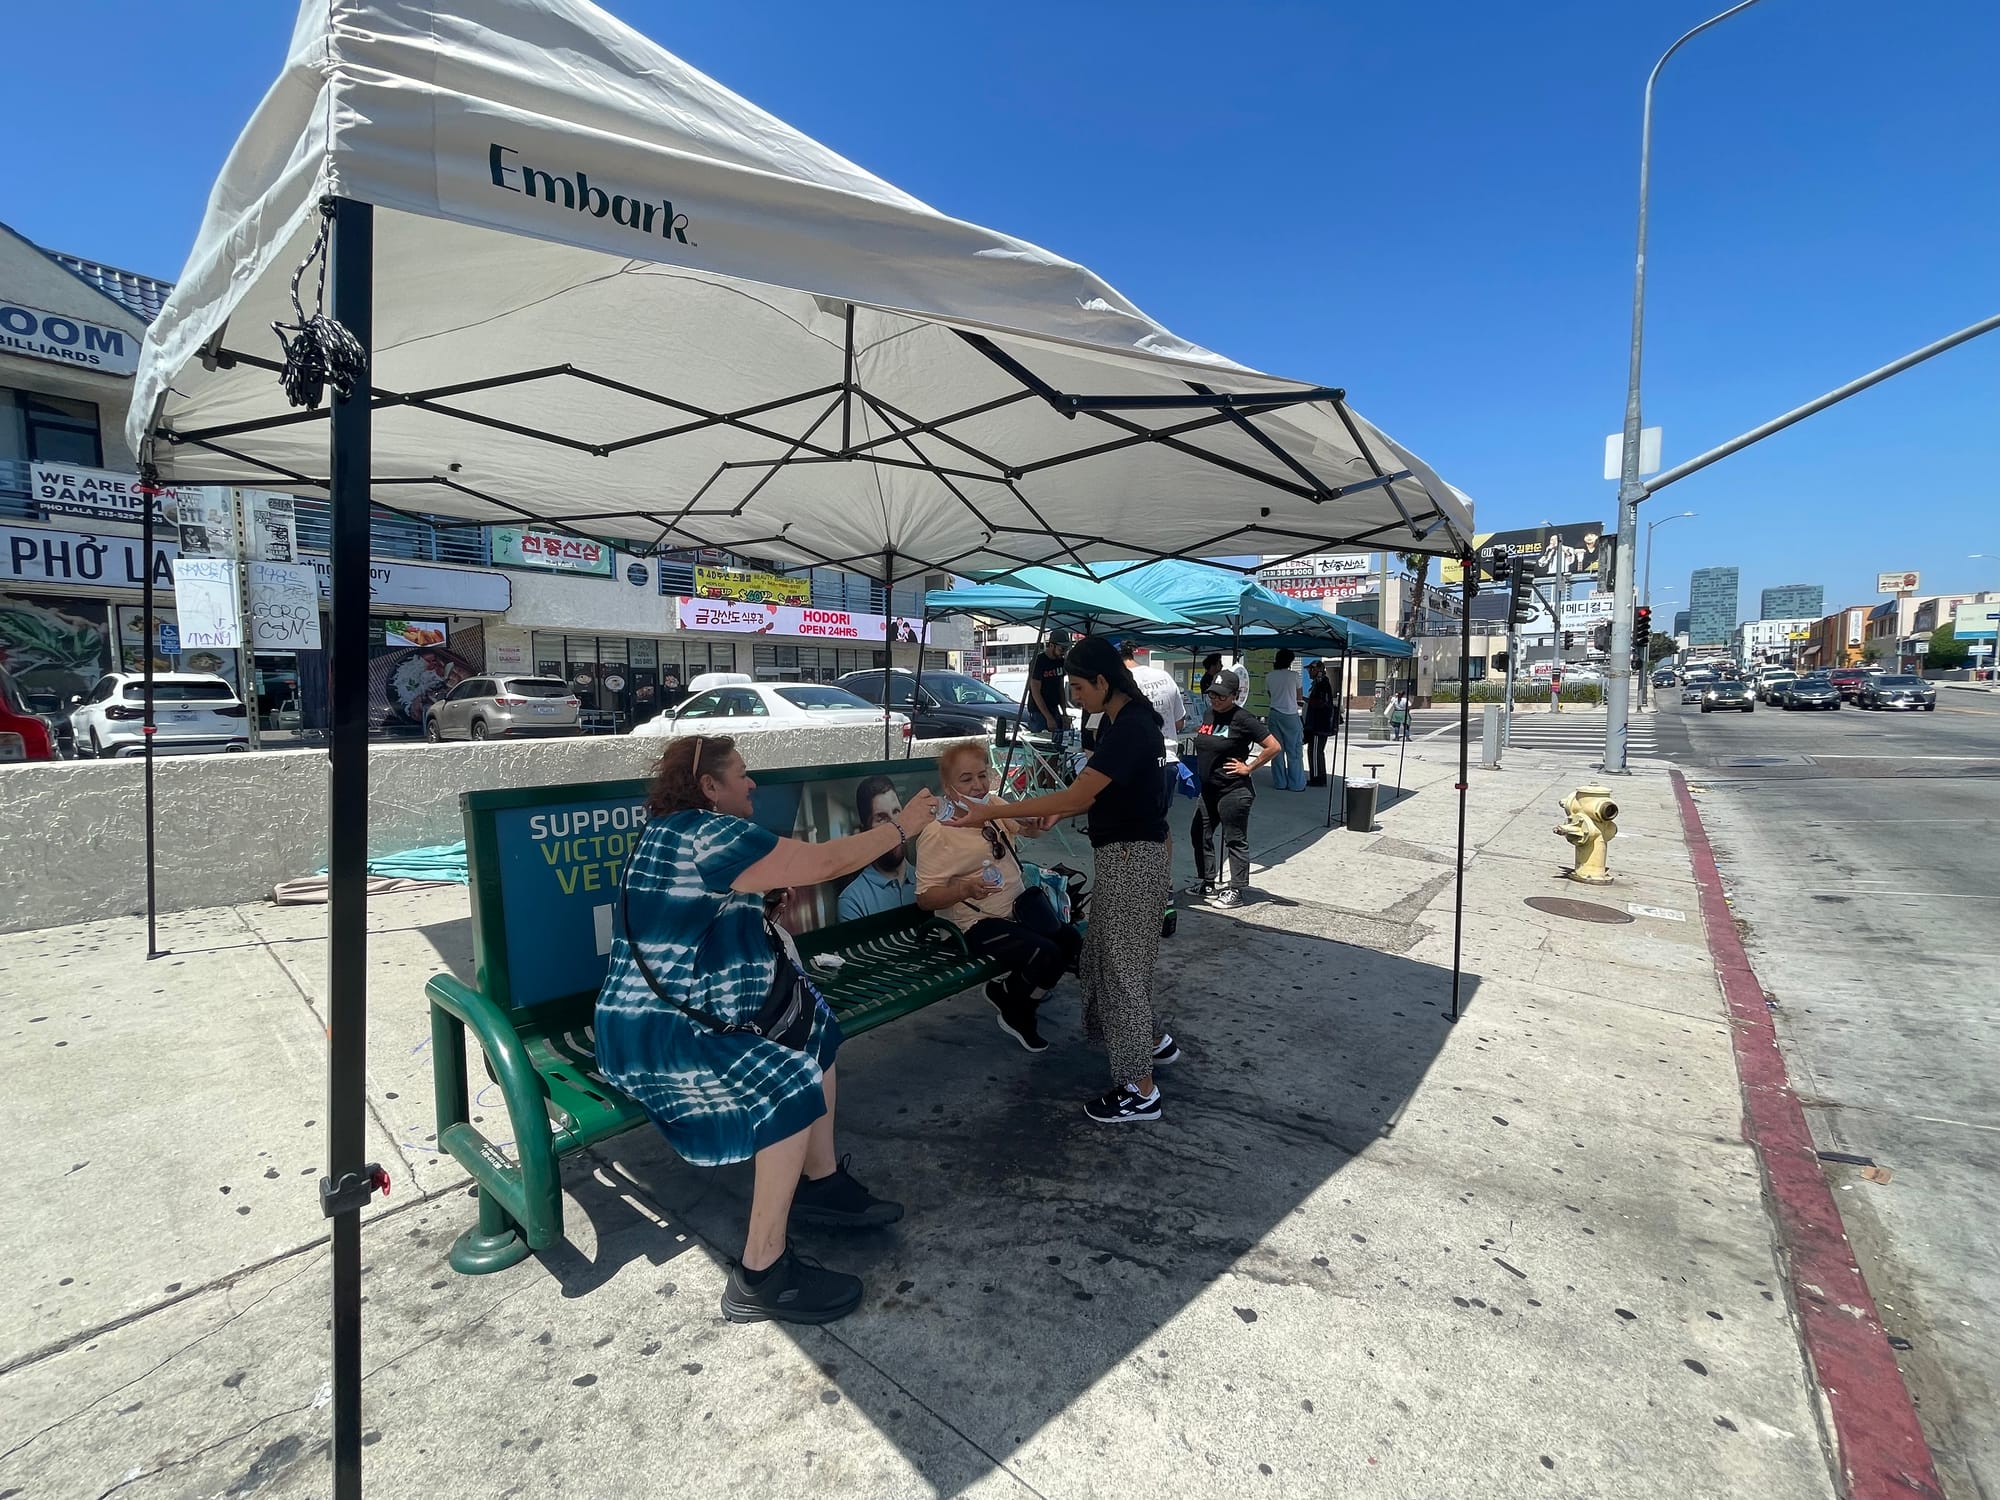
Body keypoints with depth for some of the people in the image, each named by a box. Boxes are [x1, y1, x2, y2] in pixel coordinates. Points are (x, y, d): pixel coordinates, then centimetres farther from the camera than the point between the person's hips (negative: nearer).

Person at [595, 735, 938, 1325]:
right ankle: (762, 1275, -11)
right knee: (789, 1083, -24)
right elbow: (823, 863, -22)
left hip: (681, 1011, 11)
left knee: (815, 1023, 11)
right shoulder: (708, 832, -20)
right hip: (656, 1035, -11)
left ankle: (821, 1182, 18)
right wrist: (902, 823, -11)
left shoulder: (674, 830, 12)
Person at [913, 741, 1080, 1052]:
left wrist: (1043, 823, -5)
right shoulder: (936, 833, -21)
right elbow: (925, 898, -19)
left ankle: (1005, 990, 26)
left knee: (1071, 941, 6)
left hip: (1019, 908, 8)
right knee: (1046, 956, -24)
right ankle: (1016, 1015, 8)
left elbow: (1030, 828, 20)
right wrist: (966, 889, -37)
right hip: (978, 923, -8)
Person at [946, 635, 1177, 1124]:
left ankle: (1140, 1091, 15)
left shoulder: (1129, 729, -23)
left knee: (1122, 966, 1)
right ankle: (1155, 1040, 40)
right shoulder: (1122, 721, 9)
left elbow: (1075, 795, -26)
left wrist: (994, 812, -22)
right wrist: (1053, 816, 2)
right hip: (1127, 855, 10)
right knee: (1107, 957, 21)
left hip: (1133, 859, -10)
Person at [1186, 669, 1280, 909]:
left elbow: (1273, 746, -16)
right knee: (1200, 833, 14)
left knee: (1235, 840, 2)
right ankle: (1208, 883, 28)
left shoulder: (1243, 719, -14)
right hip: (1209, 789, 9)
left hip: (1234, 791, -9)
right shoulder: (1209, 714, 9)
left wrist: (1249, 768, -12)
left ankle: (1236, 891, 11)